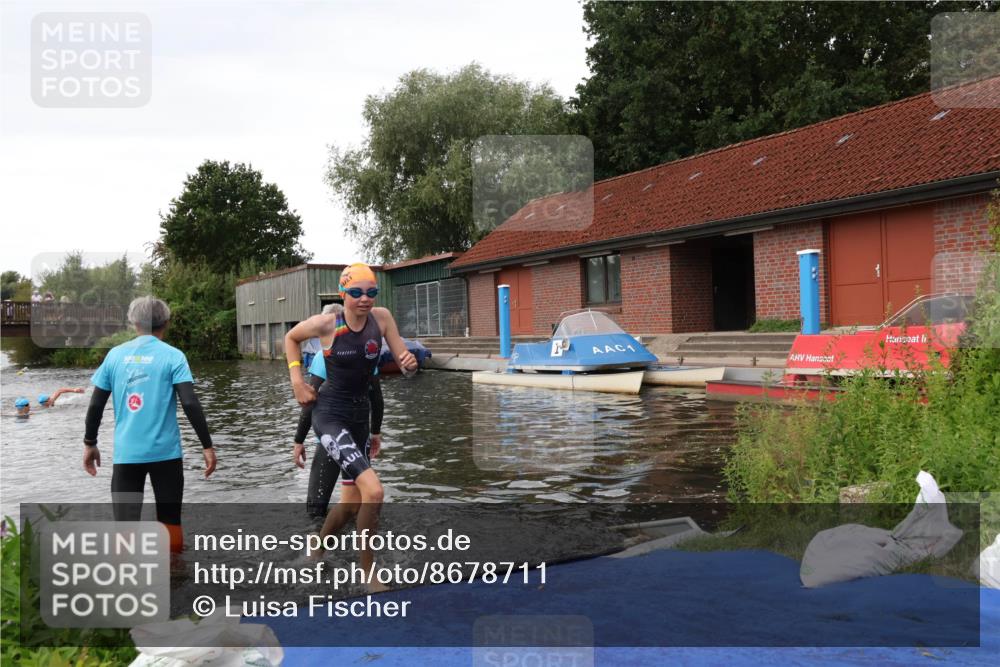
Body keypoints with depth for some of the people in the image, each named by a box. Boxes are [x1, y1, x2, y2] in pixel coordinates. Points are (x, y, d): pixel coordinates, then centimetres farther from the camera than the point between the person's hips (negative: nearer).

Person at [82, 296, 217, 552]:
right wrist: (207, 446, -6)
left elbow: (96, 405, 6)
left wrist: (90, 443, 18)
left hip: (126, 453, 1)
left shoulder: (115, 355, 4)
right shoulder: (173, 356, -4)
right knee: (170, 523, 13)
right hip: (165, 451, -1)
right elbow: (190, 404, -12)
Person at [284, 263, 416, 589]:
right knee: (373, 491, -22)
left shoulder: (381, 317, -6)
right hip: (330, 415, -6)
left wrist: (410, 362, -26)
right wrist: (297, 381, -4)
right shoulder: (326, 324, -14)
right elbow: (290, 337, 5)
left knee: (352, 499, 17)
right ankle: (368, 572, -4)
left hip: (360, 414, 6)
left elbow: (403, 360, -3)